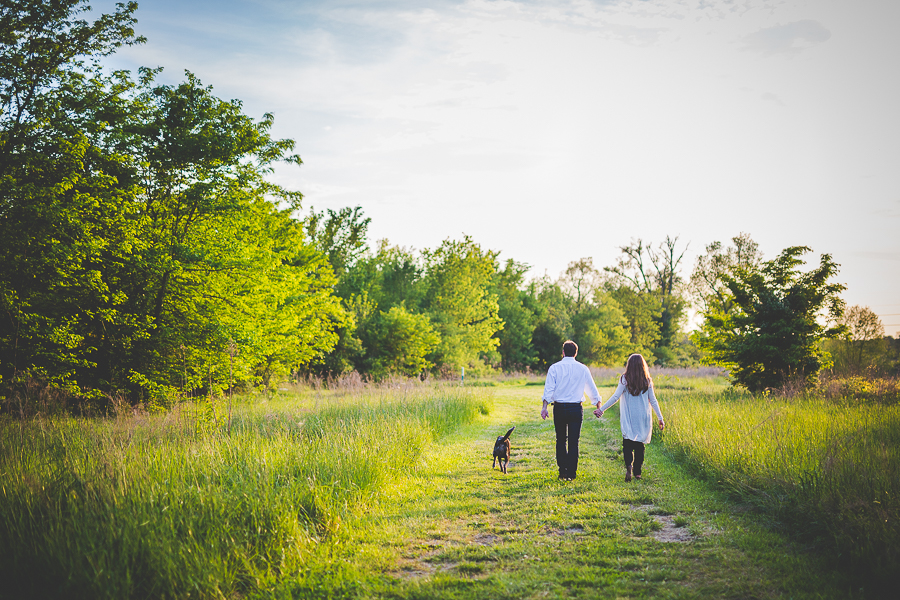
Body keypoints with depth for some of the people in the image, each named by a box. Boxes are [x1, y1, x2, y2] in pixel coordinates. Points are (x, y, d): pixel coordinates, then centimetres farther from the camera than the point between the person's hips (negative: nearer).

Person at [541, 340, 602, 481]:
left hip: (559, 408, 0)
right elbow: (592, 389, 13)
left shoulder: (554, 368, 0)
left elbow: (549, 389, -8)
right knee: (573, 442, 4)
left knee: (561, 440, 13)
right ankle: (571, 473, 4)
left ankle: (563, 471, 10)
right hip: (576, 408, 0)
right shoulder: (583, 369, 4)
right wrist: (599, 407, 24)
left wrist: (544, 407, -11)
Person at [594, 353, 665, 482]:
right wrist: (660, 418, 10)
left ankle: (628, 465, -22)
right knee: (639, 445, 11)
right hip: (643, 418, 2)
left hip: (628, 418, -2)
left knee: (627, 444, 3)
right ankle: (637, 472, 12)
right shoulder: (647, 381, 1)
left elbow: (616, 397, -10)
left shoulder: (625, 379, -7)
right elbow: (653, 401, 3)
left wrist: (601, 409, -5)